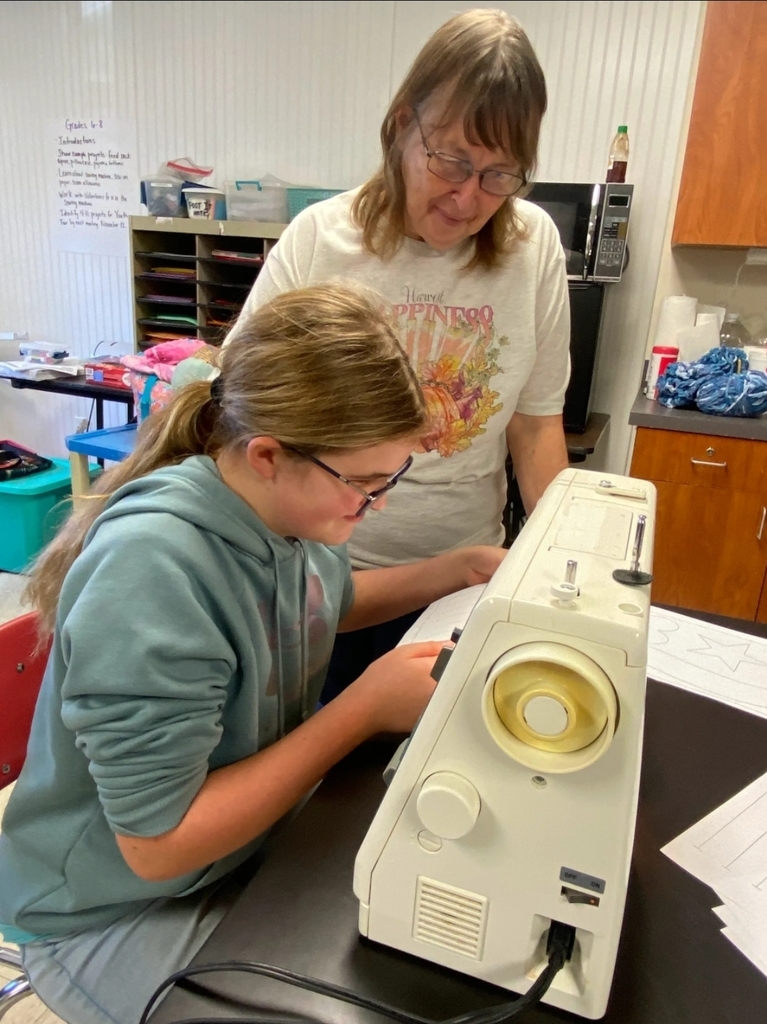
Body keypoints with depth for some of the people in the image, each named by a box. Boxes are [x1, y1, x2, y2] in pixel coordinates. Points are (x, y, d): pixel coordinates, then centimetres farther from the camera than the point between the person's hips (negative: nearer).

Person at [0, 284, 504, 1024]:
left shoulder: (290, 503, -11)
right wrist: (367, 707, -27)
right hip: (122, 910, -6)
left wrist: (458, 571, -1)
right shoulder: (151, 570, -34)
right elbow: (159, 844, -27)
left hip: (258, 839, 7)